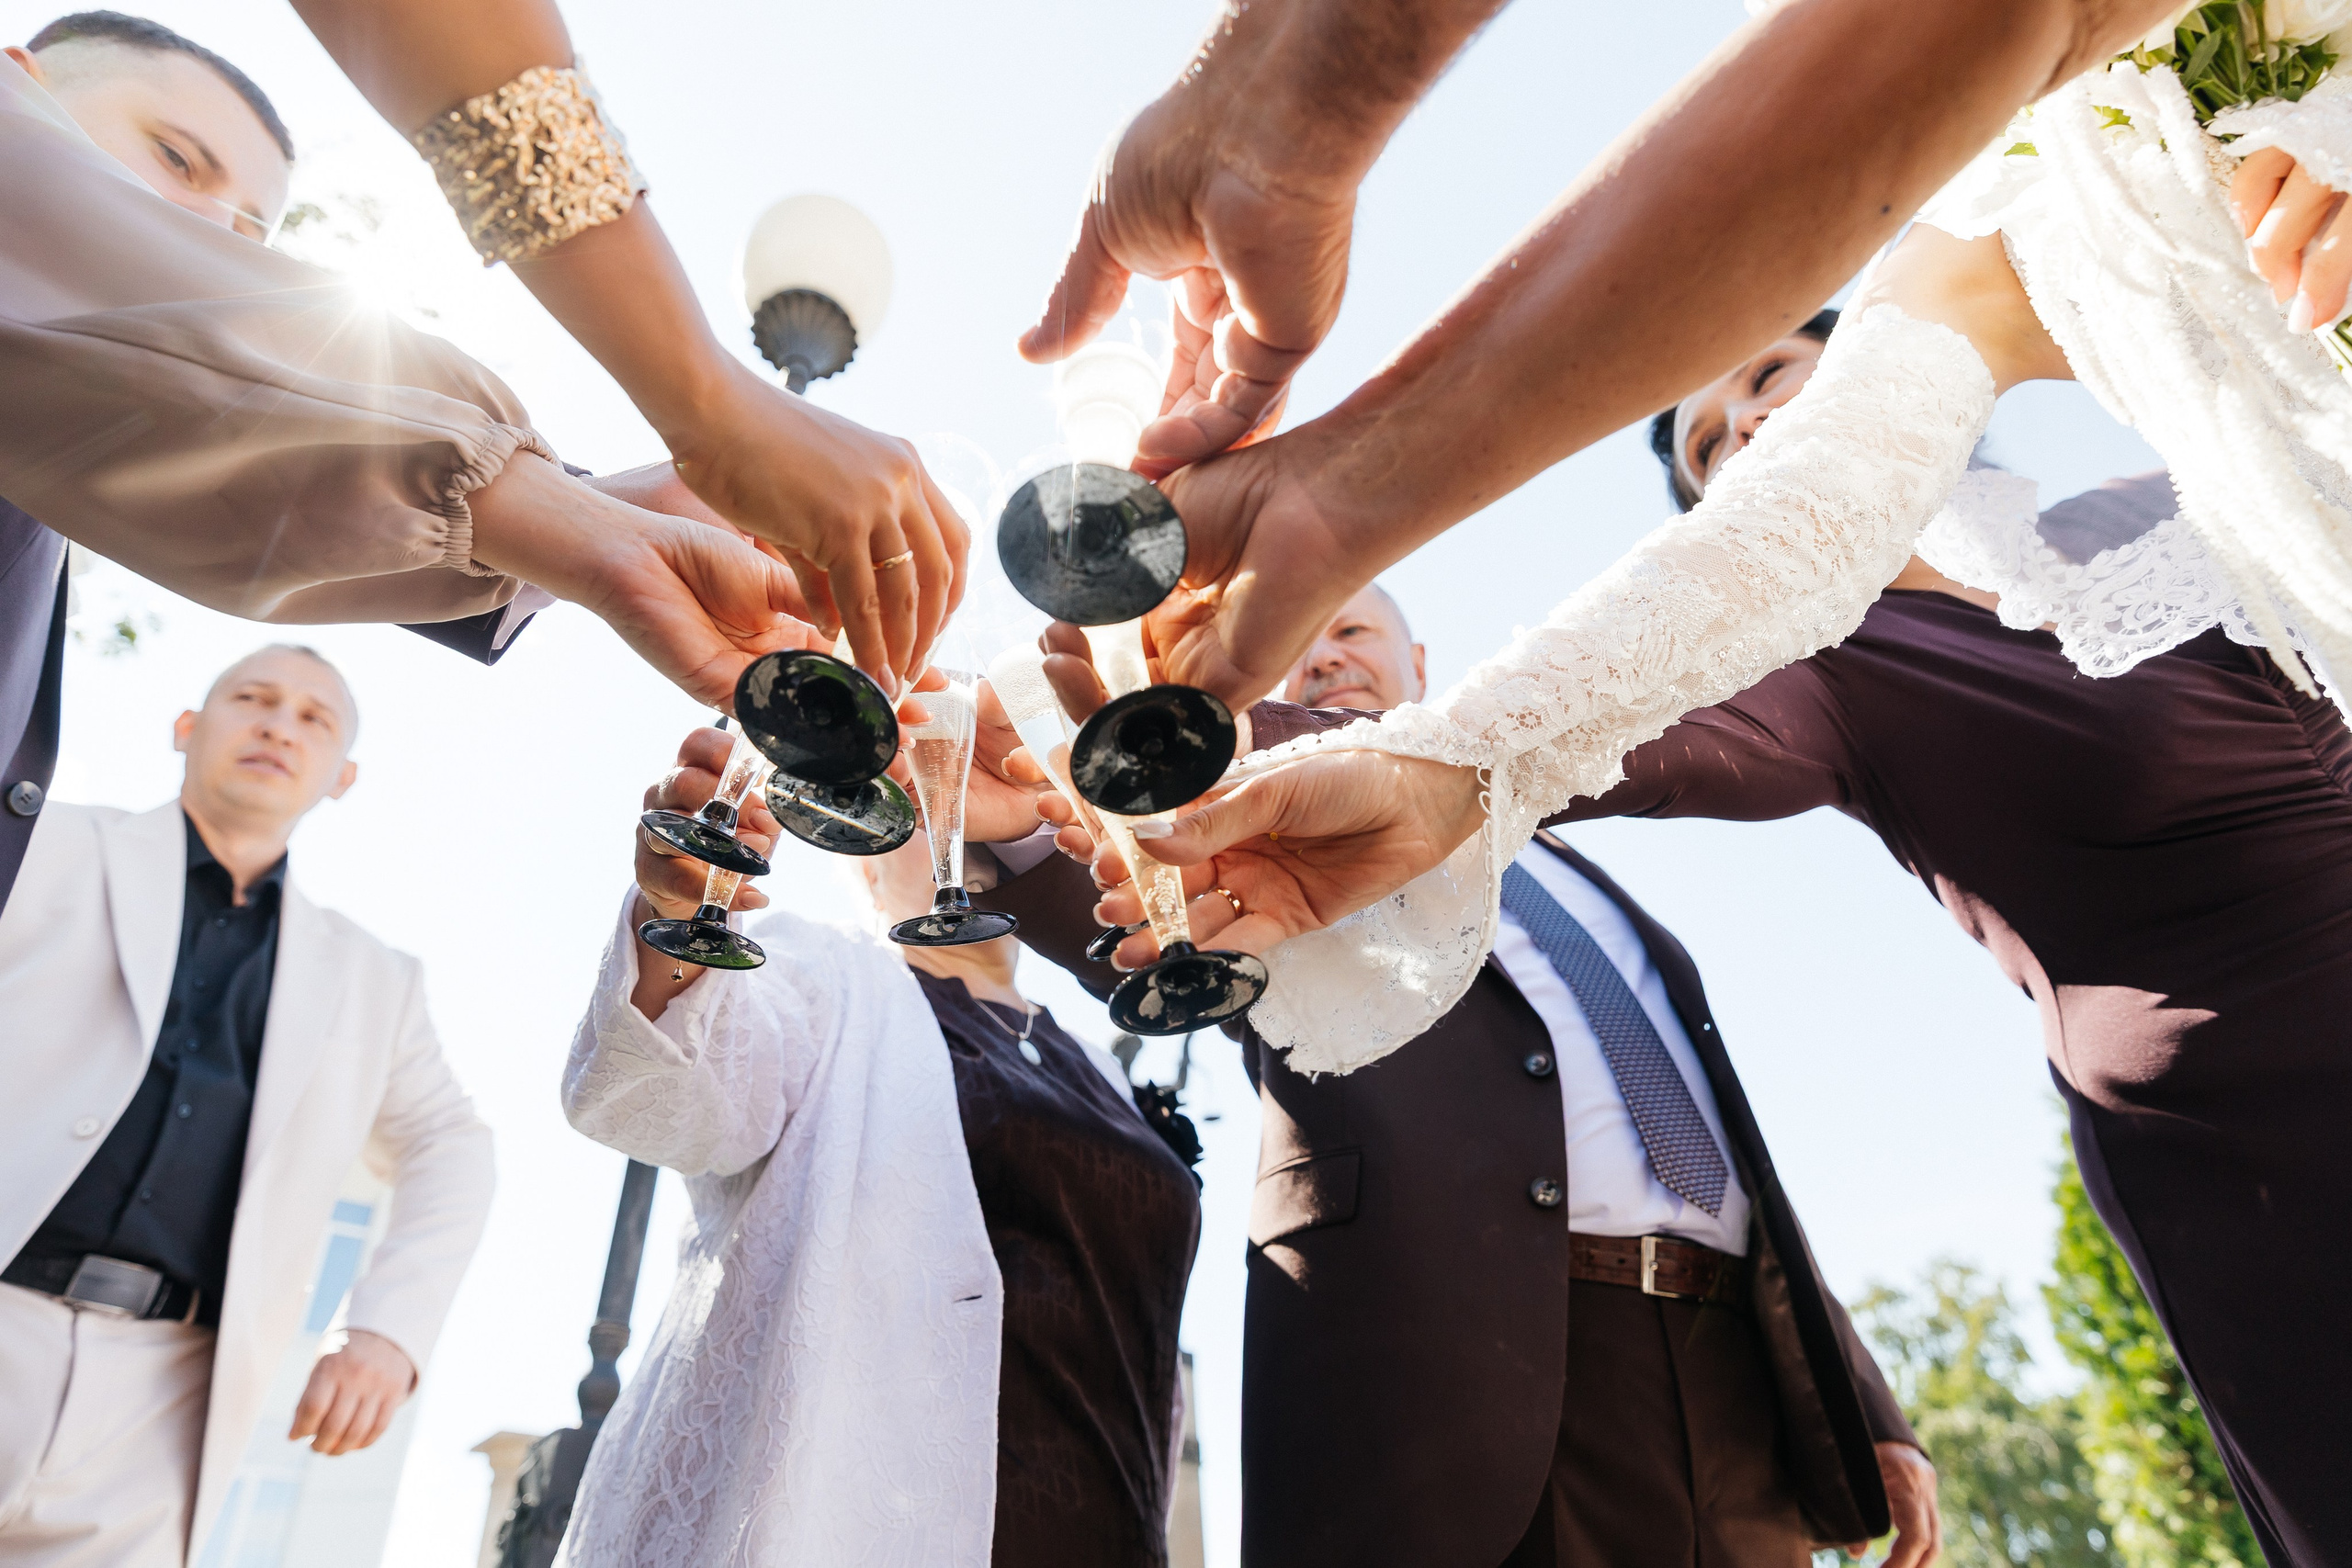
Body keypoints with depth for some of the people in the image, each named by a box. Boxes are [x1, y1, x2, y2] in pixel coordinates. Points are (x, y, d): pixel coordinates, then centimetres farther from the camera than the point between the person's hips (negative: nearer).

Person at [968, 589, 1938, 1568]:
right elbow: (1140, 940, -13)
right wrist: (1026, 829, -36)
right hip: (1460, 1367, -4)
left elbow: (1732, 1150, 21)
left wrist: (1862, 1411, 15)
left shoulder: (1559, 870, 23)